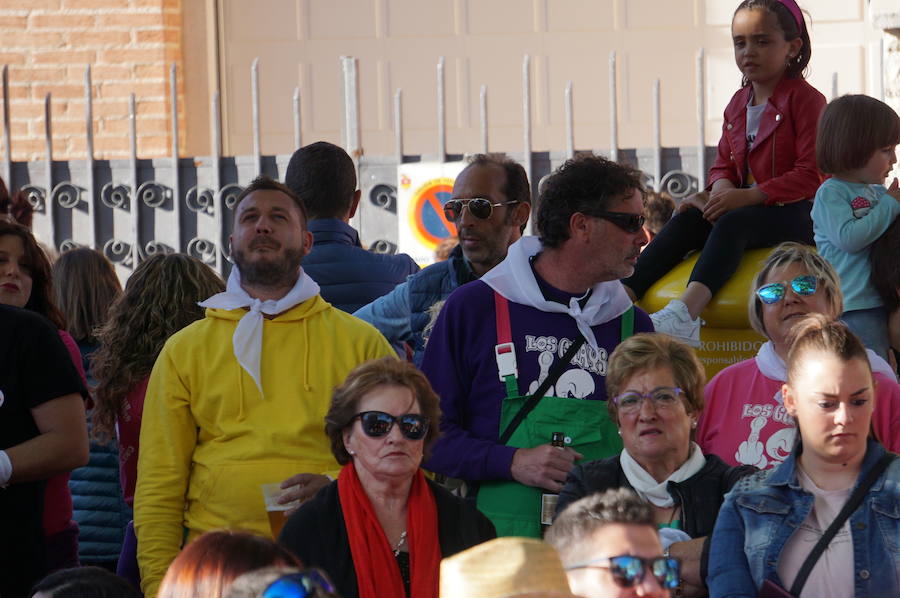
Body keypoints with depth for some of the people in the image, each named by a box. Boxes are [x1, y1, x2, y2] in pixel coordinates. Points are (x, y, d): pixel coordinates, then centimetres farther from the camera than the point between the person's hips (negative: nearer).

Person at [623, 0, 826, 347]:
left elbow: (811, 175, -16)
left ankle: (686, 311, -59)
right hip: (746, 203, 8)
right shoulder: (738, 104, 16)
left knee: (733, 224, -35)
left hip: (798, 213, -8)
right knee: (686, 220, -17)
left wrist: (745, 196, -23)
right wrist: (721, 191, -8)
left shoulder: (805, 100, -8)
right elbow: (724, 165, 18)